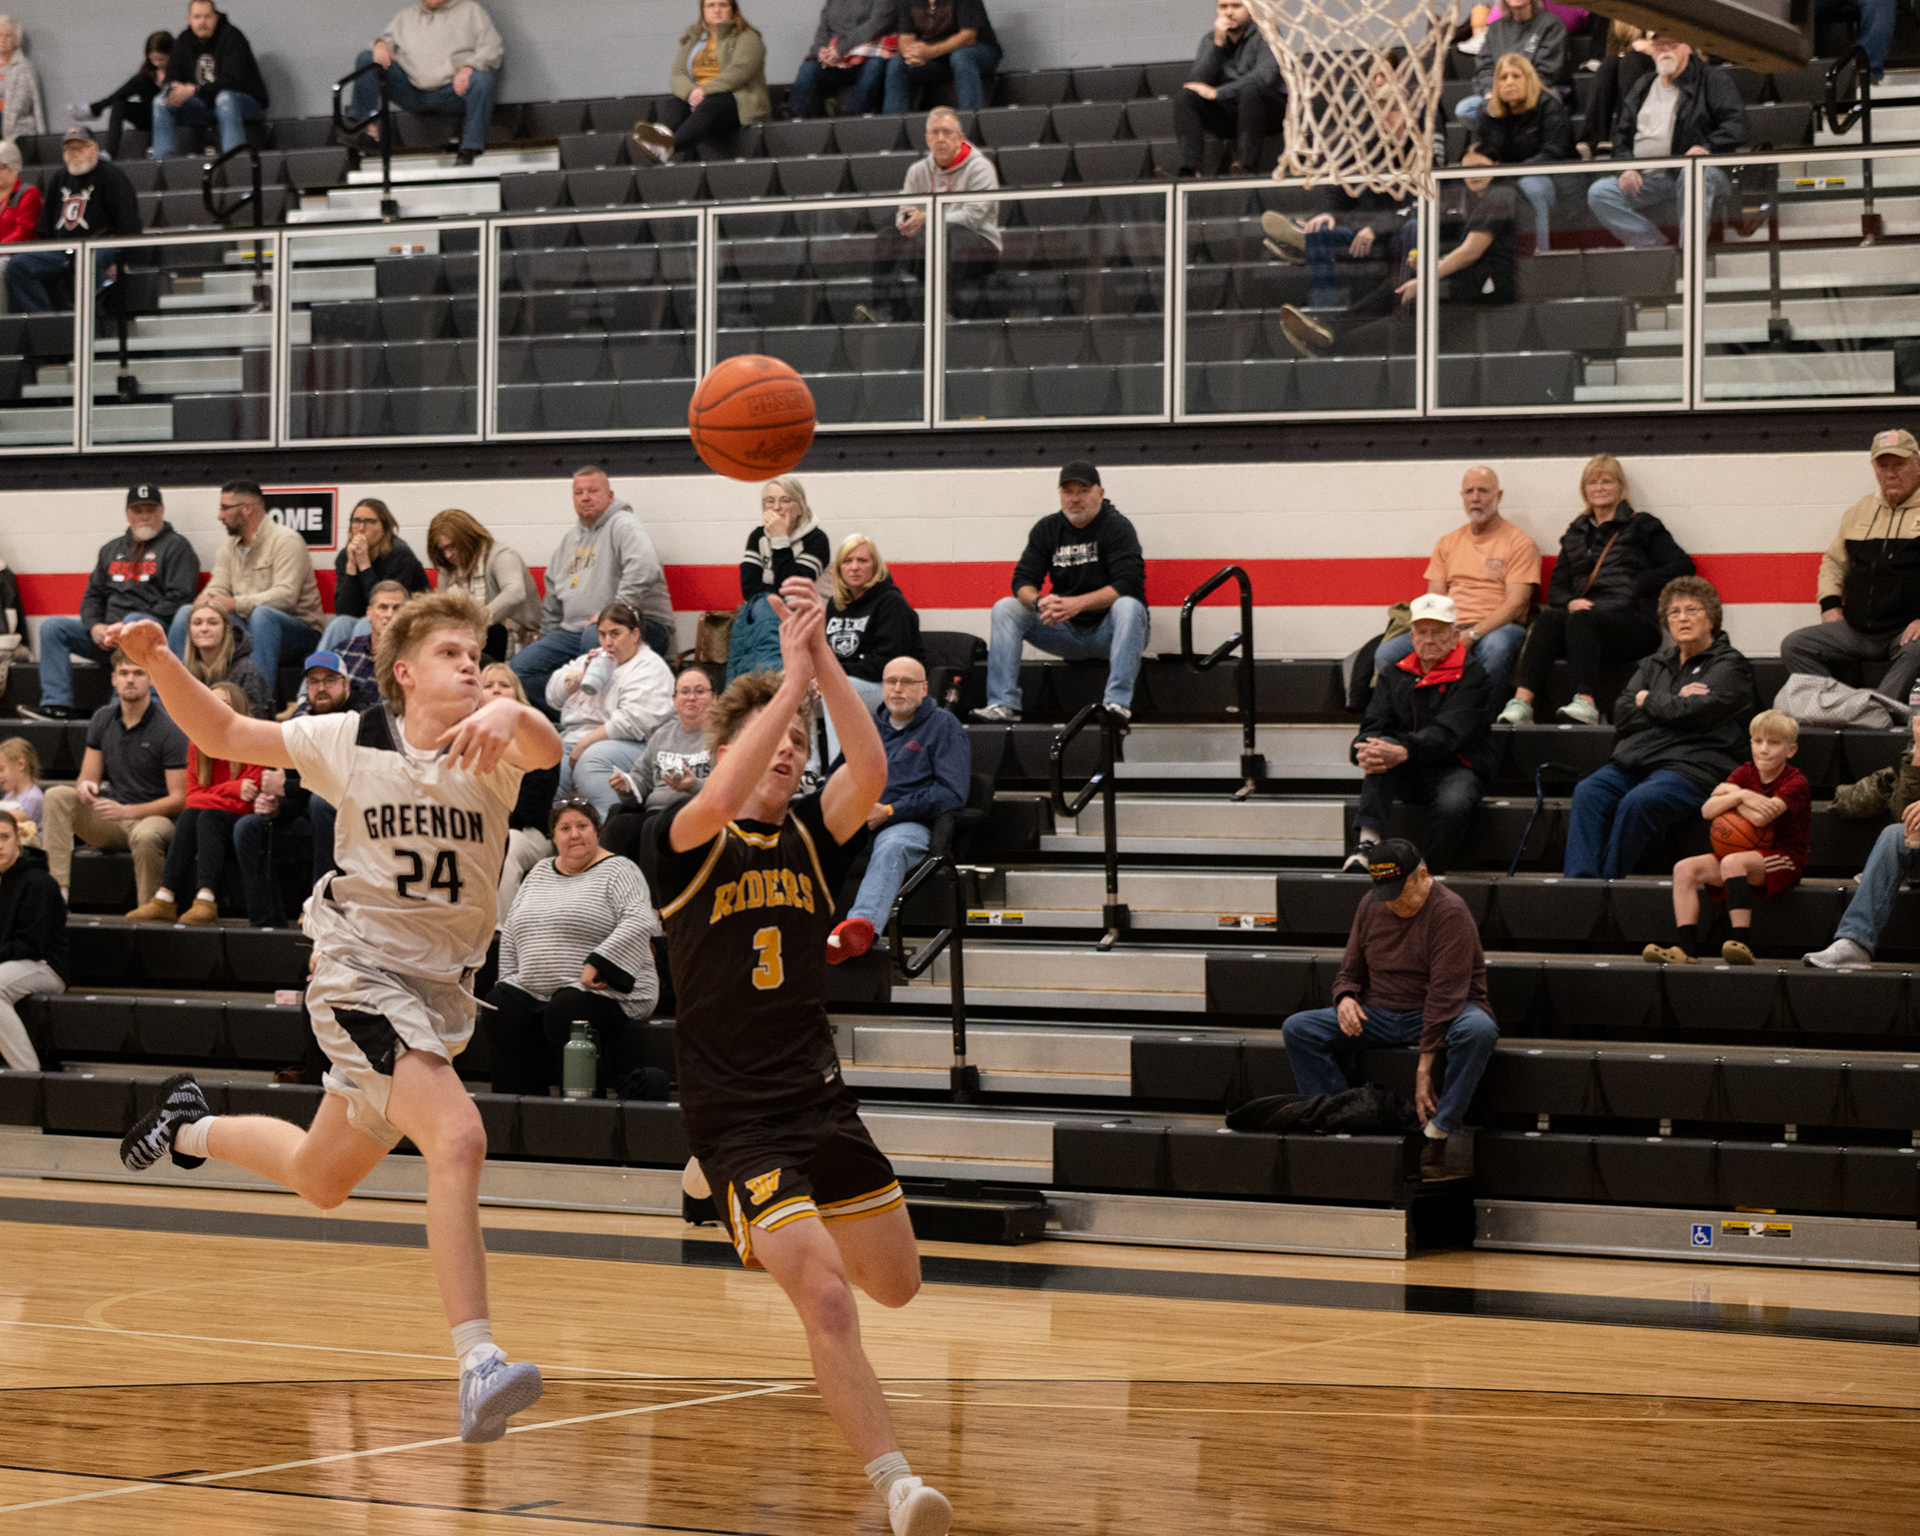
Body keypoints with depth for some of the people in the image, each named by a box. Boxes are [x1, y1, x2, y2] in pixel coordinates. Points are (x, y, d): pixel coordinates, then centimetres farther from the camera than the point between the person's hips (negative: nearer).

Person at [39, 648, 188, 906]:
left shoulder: (169, 731, -9)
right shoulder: (103, 719, 9)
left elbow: (179, 799, -12)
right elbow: (88, 777, 12)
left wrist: (127, 811, -22)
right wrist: (85, 786, -15)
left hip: (153, 817, -6)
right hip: (110, 824, 6)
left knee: (146, 835, -41)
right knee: (57, 795, -17)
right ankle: (57, 890, -27)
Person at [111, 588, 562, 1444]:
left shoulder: (491, 748, -5)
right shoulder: (351, 741, -5)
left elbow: (547, 751, -28)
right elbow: (222, 735, 4)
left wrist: (510, 715, -51)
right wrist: (161, 663, -12)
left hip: (442, 985, 5)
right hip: (361, 968, -5)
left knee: (323, 1181, 22)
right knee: (457, 1137, -28)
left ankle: (192, 1127, 51)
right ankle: (477, 1365, -33)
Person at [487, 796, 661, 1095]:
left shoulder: (618, 871, 0)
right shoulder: (539, 873, 21)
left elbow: (641, 923, -16)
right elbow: (511, 929, 23)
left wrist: (598, 966, -23)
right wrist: (511, 980, 10)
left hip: (604, 990, -6)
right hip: (533, 990, 6)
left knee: (563, 1012, -35)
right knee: (500, 1007, -21)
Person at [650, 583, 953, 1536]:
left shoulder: (812, 838, 5)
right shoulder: (689, 841, -6)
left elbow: (871, 772, -16)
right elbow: (719, 800, -31)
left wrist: (822, 656, -23)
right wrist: (794, 674, -28)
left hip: (820, 1100, 6)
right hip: (735, 1115, -6)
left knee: (896, 1284, 17)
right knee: (827, 1302, -20)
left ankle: (744, 1204, 40)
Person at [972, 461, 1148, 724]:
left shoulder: (1117, 528, -7)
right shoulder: (1047, 529, 7)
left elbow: (1128, 585, -20)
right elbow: (1022, 581, 1)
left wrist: (1077, 603, -31)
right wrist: (1039, 602, -24)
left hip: (1108, 631, -4)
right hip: (1066, 633, 4)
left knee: (1128, 606, -36)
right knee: (1005, 608, -11)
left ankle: (1118, 701, -44)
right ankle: (1003, 704, -21)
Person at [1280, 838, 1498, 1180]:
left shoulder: (1449, 912, -16)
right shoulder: (1370, 908, 5)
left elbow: (1445, 993, -21)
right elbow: (1350, 971, 16)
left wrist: (1424, 1068, -26)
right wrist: (1345, 997, -12)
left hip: (1443, 1016, -5)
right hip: (1379, 1015, 5)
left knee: (1478, 1030, -40)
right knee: (1296, 1029, -13)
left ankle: (1437, 1136, -36)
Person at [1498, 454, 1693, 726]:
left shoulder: (1642, 527, 15)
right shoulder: (1576, 533, 28)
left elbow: (1682, 565, 4)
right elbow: (1556, 588, 20)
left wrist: (1636, 587, -4)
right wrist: (1570, 602, -4)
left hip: (1631, 620, -4)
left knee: (1580, 620, -36)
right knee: (1548, 618, -30)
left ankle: (1585, 702, -53)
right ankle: (1522, 701, -47)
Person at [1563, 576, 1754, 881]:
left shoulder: (1730, 666, 8)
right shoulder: (1655, 664, 26)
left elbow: (1694, 711, -9)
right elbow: (1621, 714, 12)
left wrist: (1648, 701, 7)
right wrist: (1673, 703, -1)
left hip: (1692, 767, -6)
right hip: (1633, 760, 6)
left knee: (1637, 802, -34)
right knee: (1587, 793, -24)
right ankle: (1579, 881, -35)